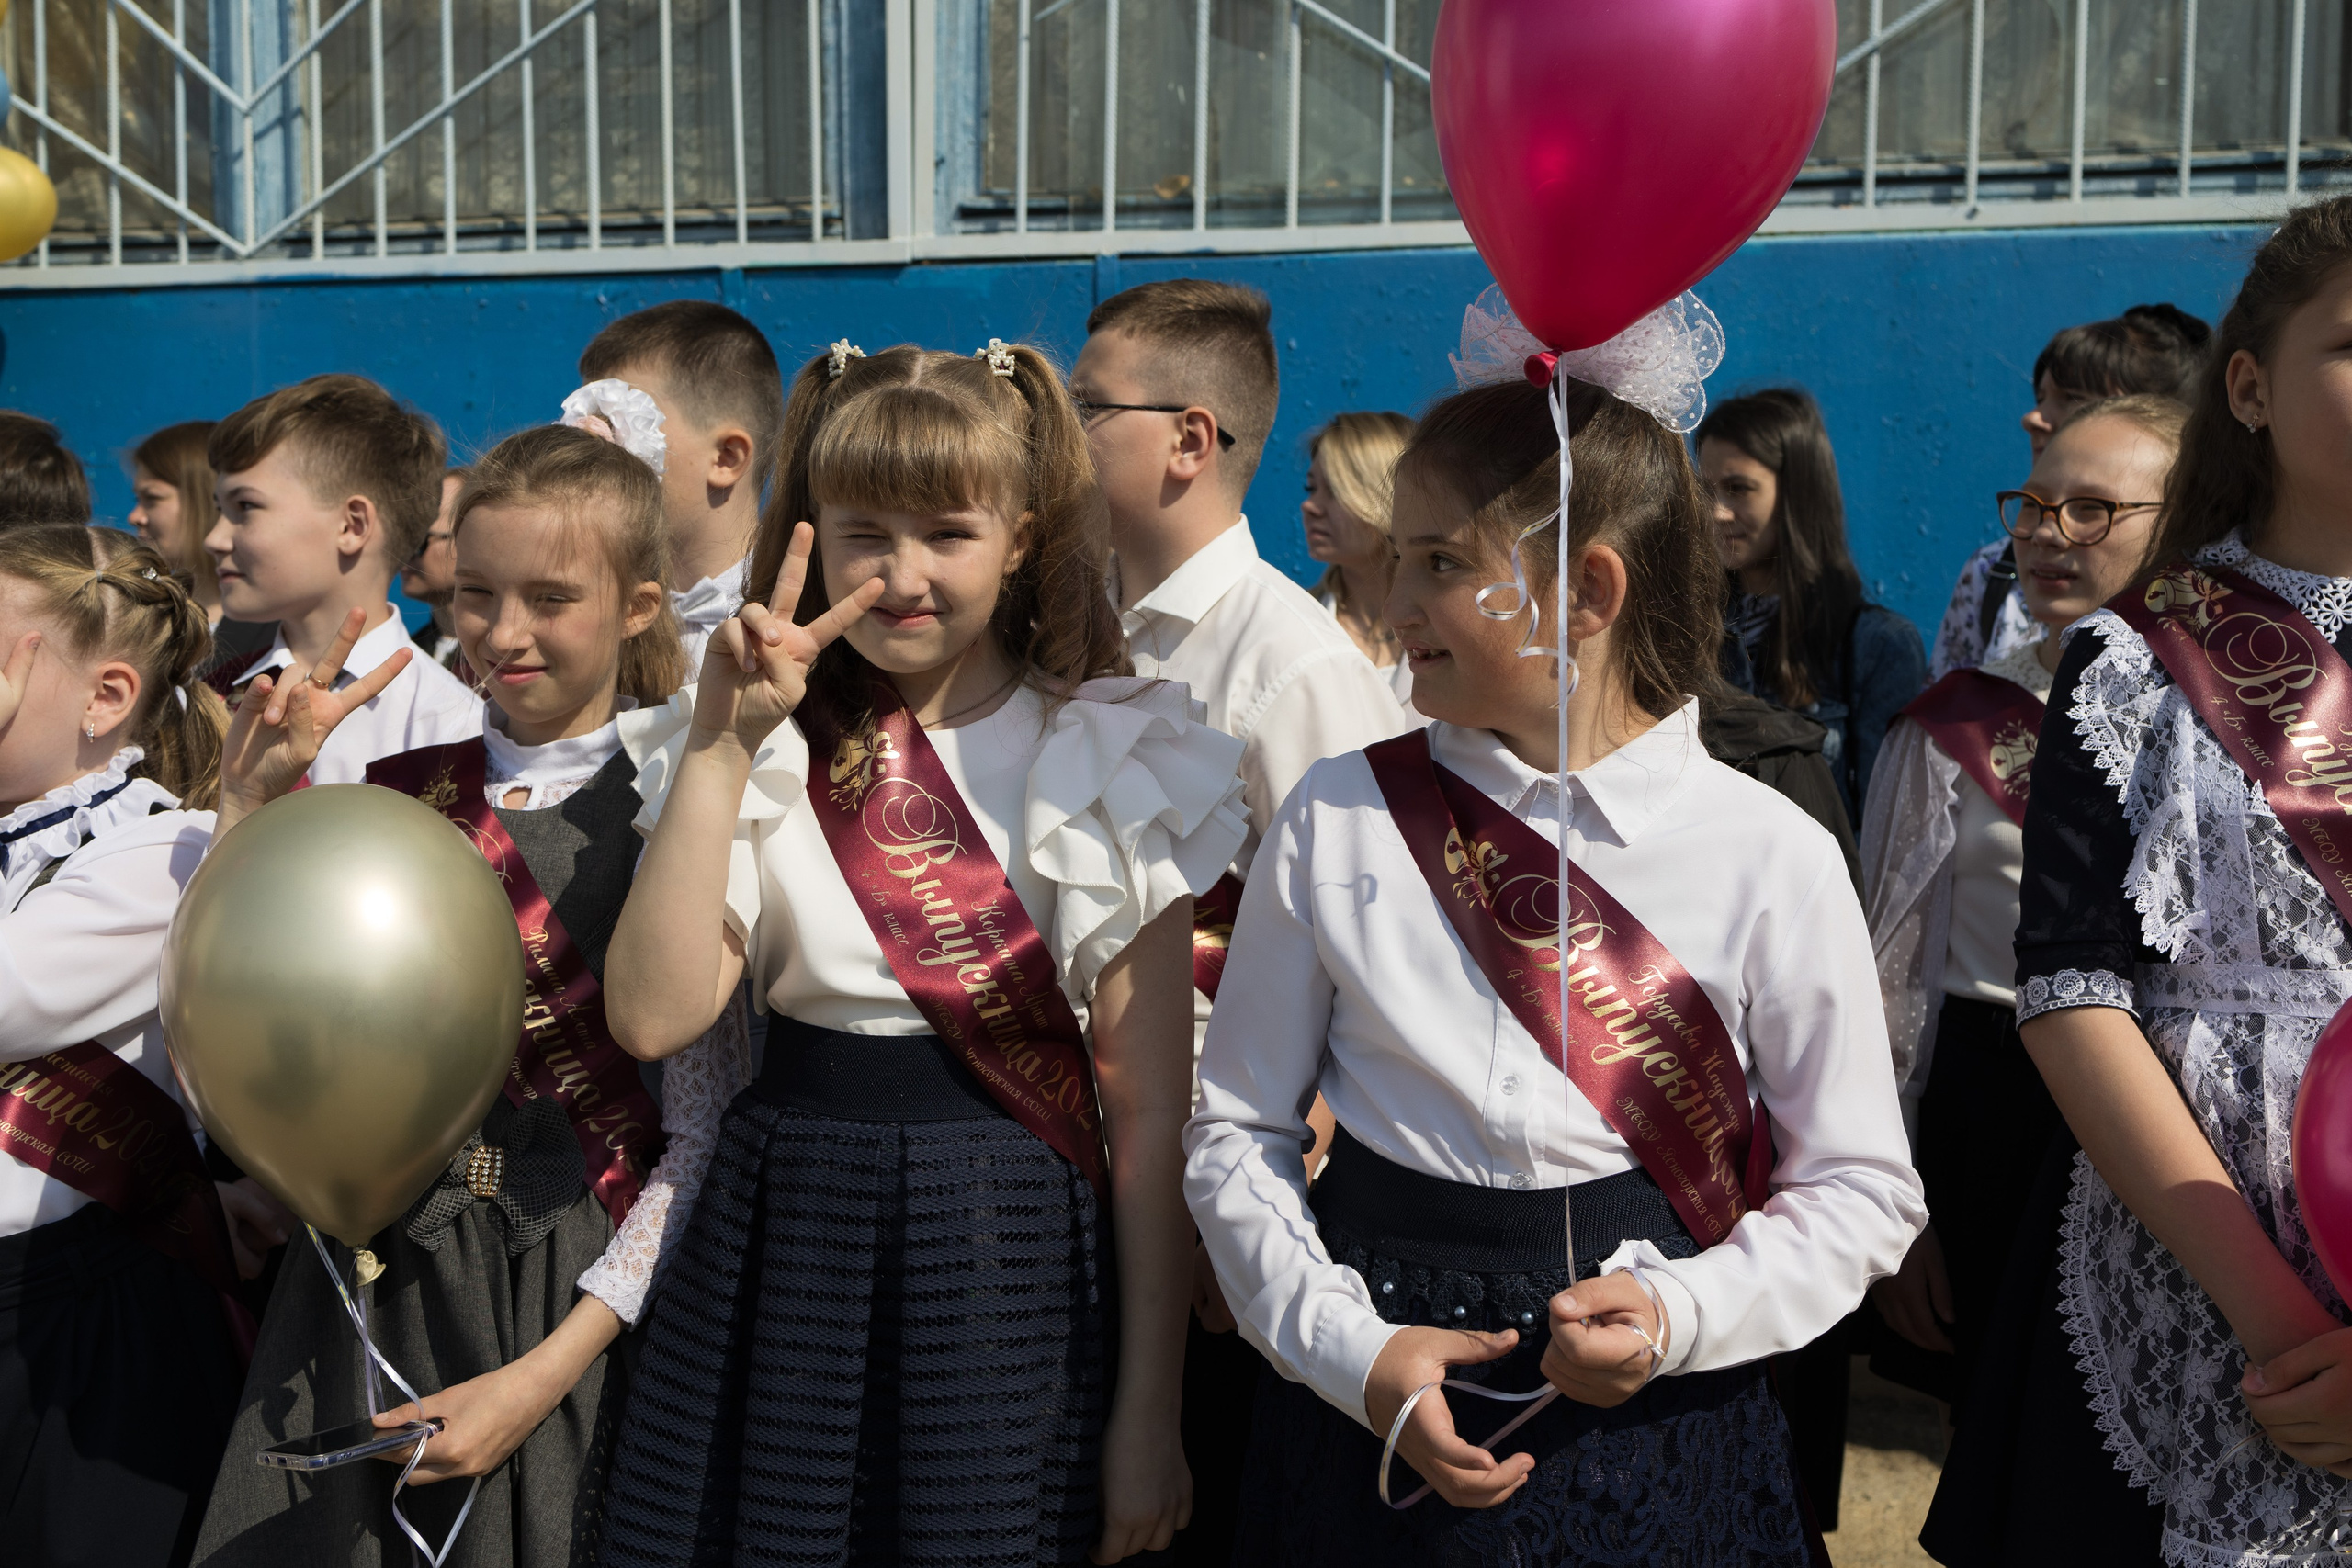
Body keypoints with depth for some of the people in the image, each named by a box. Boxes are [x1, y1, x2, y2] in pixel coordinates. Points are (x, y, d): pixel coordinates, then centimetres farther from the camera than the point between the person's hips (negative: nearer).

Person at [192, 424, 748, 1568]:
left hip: (581, 1294, -3)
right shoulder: (400, 790, 3)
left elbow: (703, 1136, -9)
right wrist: (250, 803, -4)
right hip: (378, 1276, 3)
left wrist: (545, 1375, -14)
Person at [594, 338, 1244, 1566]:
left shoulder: (1111, 763, -4)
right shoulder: (770, 760, 3)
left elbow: (1149, 1109, -6)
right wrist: (722, 744, -15)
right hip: (785, 1247, 2)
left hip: (1012, 1267, -2)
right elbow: (655, 1016, -11)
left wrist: (1149, 1411, -7)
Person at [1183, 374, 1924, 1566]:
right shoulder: (1336, 821, -4)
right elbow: (1238, 1131, 1)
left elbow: (1860, 1189, -1)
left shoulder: (1770, 860, -7)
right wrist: (1350, 1350, -12)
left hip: (1652, 1434, -1)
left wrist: (1683, 1315, -16)